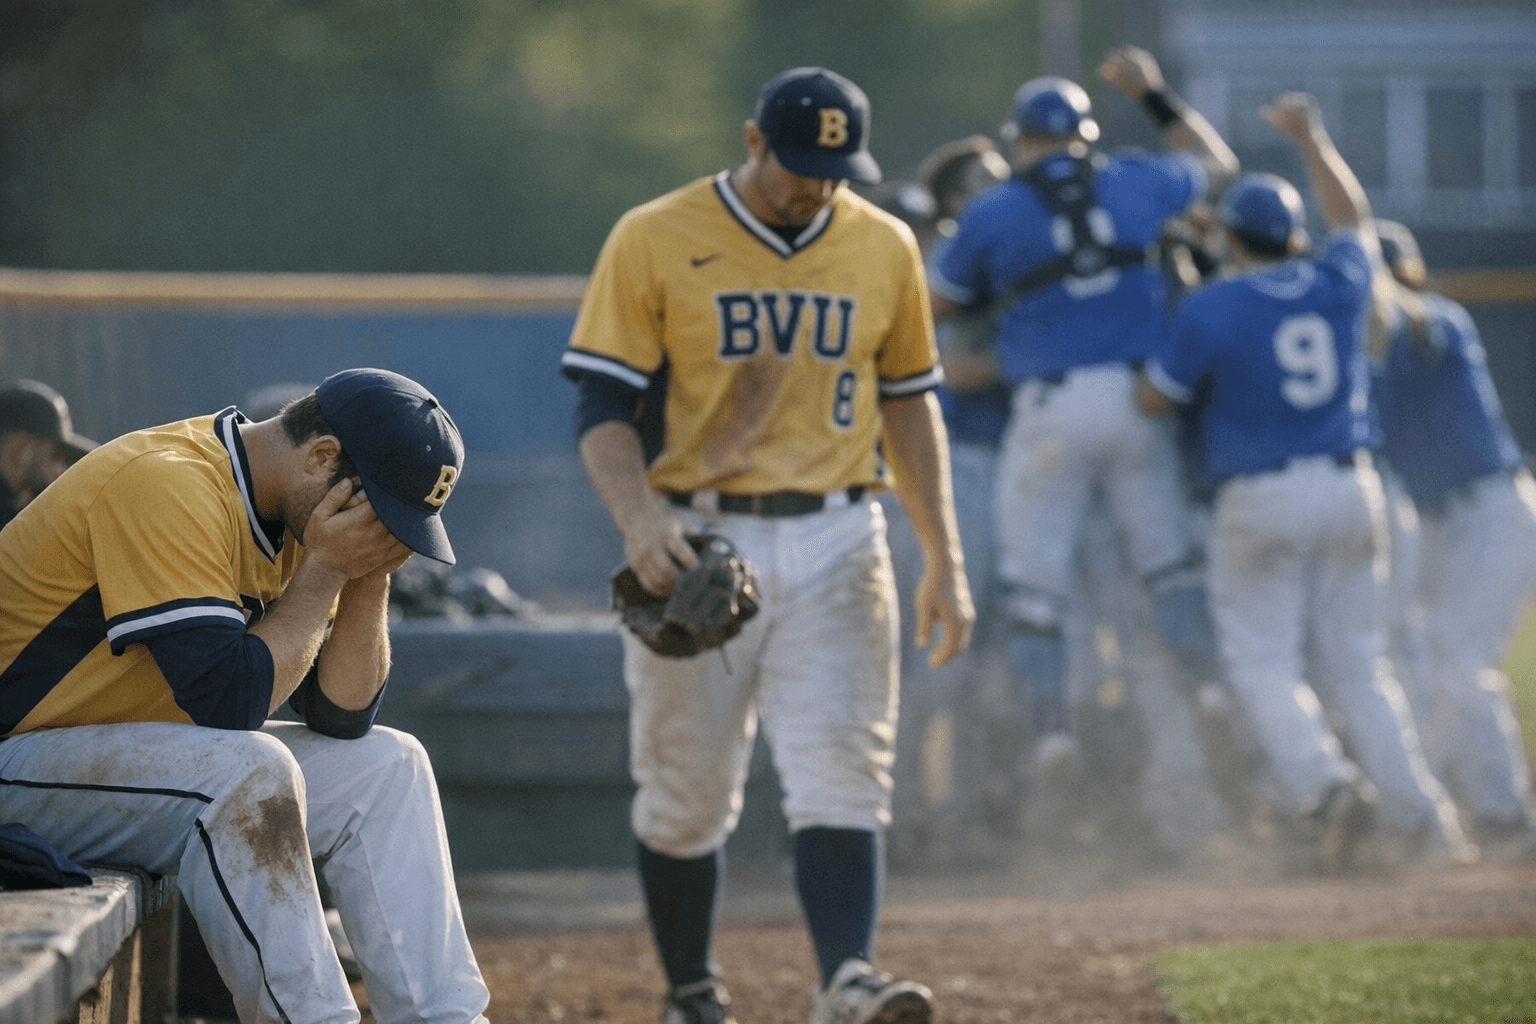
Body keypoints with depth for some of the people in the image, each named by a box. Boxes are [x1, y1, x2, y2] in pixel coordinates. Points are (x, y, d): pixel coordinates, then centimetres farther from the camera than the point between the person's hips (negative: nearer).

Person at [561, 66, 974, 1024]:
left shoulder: (884, 247, 7)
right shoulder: (655, 242, -4)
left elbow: (910, 404, 15)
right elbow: (603, 406, -6)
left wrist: (946, 561, 10)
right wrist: (640, 519, -24)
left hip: (835, 546, 2)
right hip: (698, 541, -2)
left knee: (842, 772, -13)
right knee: (687, 790, 4)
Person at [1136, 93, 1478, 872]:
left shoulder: (1210, 310, -10)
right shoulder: (1338, 286, 3)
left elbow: (1154, 399, -2)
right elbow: (1352, 216, 25)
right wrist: (1310, 137, 35)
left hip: (1260, 500, -4)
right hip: (1349, 487, 4)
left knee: (1264, 663, 0)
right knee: (1354, 662, 11)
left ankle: (1321, 785, -24)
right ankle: (1414, 814, 2)